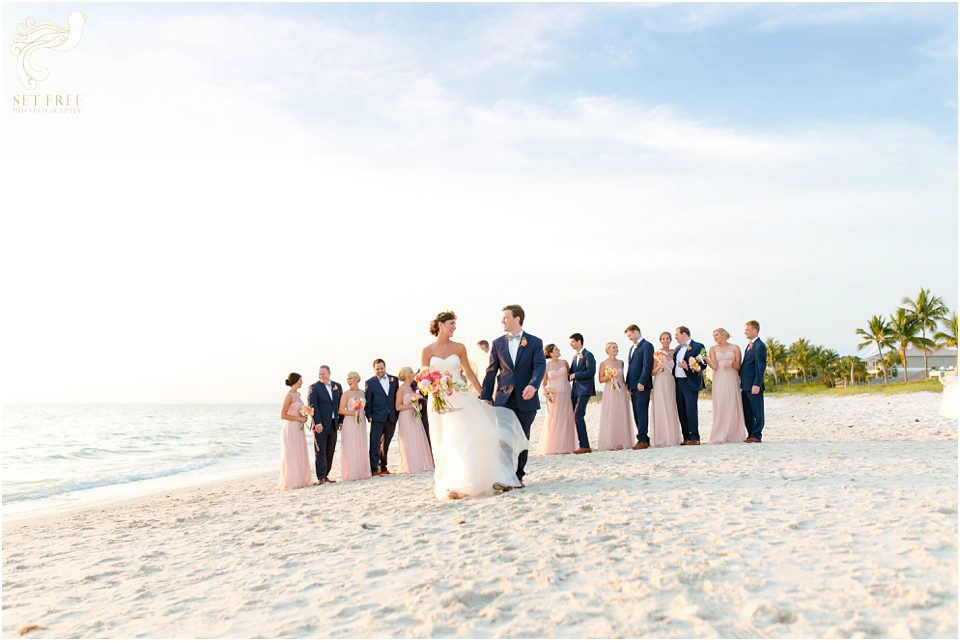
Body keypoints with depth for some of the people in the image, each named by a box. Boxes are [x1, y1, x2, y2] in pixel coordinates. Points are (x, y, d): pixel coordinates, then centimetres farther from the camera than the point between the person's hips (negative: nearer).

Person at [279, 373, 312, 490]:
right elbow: (283, 415, -18)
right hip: (291, 428, -9)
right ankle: (290, 482, 4)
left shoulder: (298, 394, 11)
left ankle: (299, 480, 18)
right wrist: (299, 418, -15)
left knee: (300, 455, 11)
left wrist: (304, 415, 6)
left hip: (298, 428, 9)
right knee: (291, 456, -3)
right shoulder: (289, 396, -14)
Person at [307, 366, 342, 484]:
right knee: (320, 452, -4)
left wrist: (341, 421, 8)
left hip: (333, 424, 5)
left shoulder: (337, 386, 11)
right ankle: (321, 477, -3)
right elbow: (313, 406, -11)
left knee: (330, 452, 8)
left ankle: (325, 475, 16)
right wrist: (317, 423, -19)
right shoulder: (314, 387, -3)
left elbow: (340, 405, 14)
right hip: (320, 425, -5)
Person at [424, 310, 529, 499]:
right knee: (447, 445, 1)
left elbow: (469, 372, 10)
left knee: (472, 437, -6)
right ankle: (452, 485, 5)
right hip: (440, 402, -1)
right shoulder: (427, 351, 2)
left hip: (461, 397, 1)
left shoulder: (459, 348, 5)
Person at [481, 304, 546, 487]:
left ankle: (518, 475, 18)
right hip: (503, 399, 1)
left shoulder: (534, 342, 3)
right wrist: (485, 397, 3)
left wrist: (533, 385, -28)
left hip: (526, 399, -1)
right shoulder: (498, 343, 9)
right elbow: (491, 371, 8)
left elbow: (540, 366, -9)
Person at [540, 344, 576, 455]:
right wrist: (547, 393, -9)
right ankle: (553, 447, 4)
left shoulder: (564, 362, 6)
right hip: (555, 396, -3)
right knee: (554, 420, -3)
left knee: (566, 420, 3)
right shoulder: (546, 366, -2)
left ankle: (564, 446, 9)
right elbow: (543, 383, 4)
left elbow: (570, 375, 21)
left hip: (566, 395, 3)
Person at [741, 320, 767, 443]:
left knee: (757, 412, -1)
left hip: (754, 386, -10)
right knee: (747, 413, 12)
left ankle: (756, 435, 4)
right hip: (746, 386, 10)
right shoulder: (749, 346, 18)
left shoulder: (759, 346, -12)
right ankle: (751, 435, 19)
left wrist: (757, 384, -21)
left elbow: (761, 367, -17)